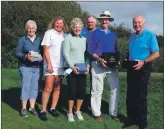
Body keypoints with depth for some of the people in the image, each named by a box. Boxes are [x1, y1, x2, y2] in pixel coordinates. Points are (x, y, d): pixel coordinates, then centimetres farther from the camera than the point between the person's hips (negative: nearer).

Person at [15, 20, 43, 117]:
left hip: (37, 67, 3)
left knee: (34, 87, 6)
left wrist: (41, 57, -13)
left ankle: (32, 107, 17)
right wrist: (26, 56, -20)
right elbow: (17, 53, -4)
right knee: (26, 86, -4)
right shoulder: (22, 40, 1)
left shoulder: (39, 40, 8)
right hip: (25, 67, -3)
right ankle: (24, 108, 6)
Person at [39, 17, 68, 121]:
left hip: (61, 65, 4)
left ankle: (53, 108, 19)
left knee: (57, 88, 8)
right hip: (50, 65, -4)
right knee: (48, 89, -6)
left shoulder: (65, 35, 9)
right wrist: (49, 64, -13)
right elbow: (46, 50, -6)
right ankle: (43, 111, 2)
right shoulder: (49, 33, -2)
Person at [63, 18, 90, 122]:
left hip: (82, 69, 4)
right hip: (71, 68, -4)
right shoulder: (68, 38, -2)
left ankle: (78, 111, 22)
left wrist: (88, 65, -2)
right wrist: (72, 66, -16)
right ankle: (70, 113, 13)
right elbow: (66, 53, -9)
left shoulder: (84, 39, 12)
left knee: (82, 90, 4)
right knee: (72, 90, -3)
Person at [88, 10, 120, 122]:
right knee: (98, 89, 2)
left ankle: (113, 113, 12)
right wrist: (99, 59, -19)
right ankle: (97, 113, 12)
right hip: (98, 64, -4)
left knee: (115, 88, 1)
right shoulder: (95, 34, 2)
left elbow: (116, 50, 18)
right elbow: (91, 50, -4)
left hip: (112, 65, 4)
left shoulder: (113, 35, 16)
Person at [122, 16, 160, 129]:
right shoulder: (132, 36, 12)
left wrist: (143, 62, -21)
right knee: (131, 94, 10)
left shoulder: (150, 35, -9)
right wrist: (127, 61, 6)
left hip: (143, 68, -6)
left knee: (141, 95, 0)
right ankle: (132, 118, 22)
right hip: (131, 67, 6)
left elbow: (156, 53, -12)